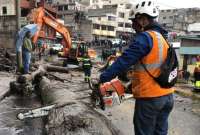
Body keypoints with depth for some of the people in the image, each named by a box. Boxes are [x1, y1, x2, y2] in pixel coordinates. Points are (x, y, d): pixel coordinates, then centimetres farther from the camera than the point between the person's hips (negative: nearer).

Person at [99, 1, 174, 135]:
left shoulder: (145, 37, -14)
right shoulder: (162, 39, 13)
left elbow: (125, 61, -20)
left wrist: (103, 78, -16)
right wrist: (134, 81, 23)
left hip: (149, 97, -8)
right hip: (167, 95, 8)